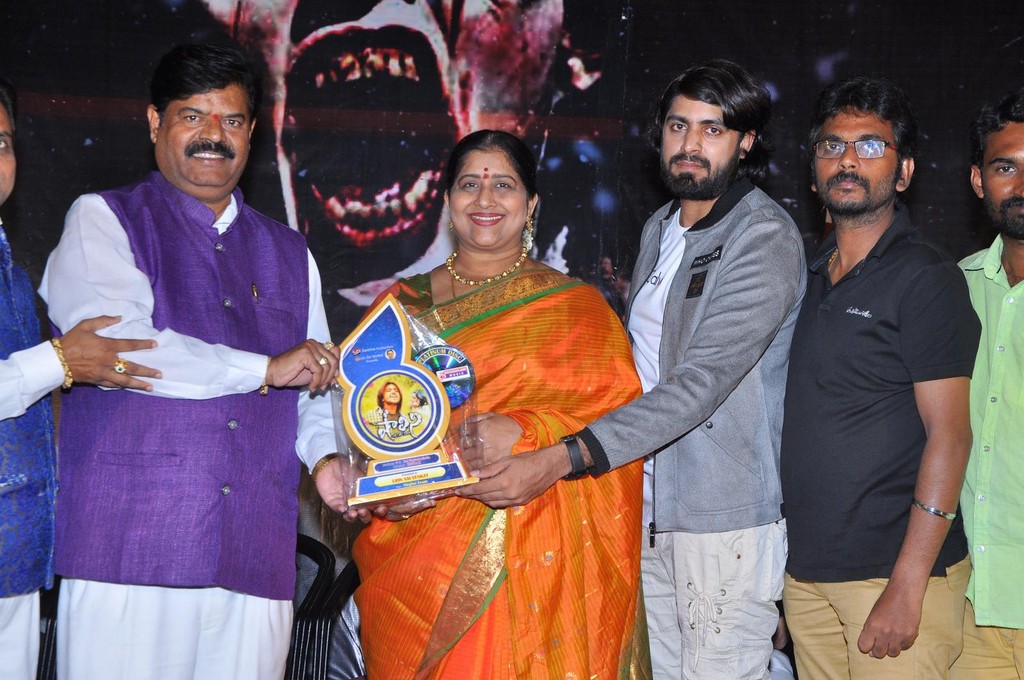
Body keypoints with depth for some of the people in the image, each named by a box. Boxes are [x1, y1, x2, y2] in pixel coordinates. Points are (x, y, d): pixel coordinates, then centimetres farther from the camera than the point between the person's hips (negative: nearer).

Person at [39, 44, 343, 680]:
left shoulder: (290, 255, 22)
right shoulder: (103, 220, 6)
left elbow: (318, 383, 20)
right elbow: (111, 345, -12)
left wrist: (328, 459, -3)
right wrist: (265, 370, -6)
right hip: (127, 550, -4)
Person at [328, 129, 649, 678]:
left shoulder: (574, 307, 4)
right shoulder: (402, 303, 13)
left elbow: (619, 418, -5)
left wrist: (522, 431, -19)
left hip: (531, 558, -2)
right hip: (412, 556, 3)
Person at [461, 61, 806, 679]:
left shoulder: (765, 238, -13)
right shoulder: (658, 230, 14)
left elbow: (700, 382, -23)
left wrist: (561, 460, -30)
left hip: (725, 518, -7)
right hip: (648, 508, 7)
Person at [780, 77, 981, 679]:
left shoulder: (926, 277, -8)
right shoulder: (813, 278, 13)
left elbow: (950, 434, -14)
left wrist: (906, 588, -19)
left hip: (893, 569, -6)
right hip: (806, 571, 7)